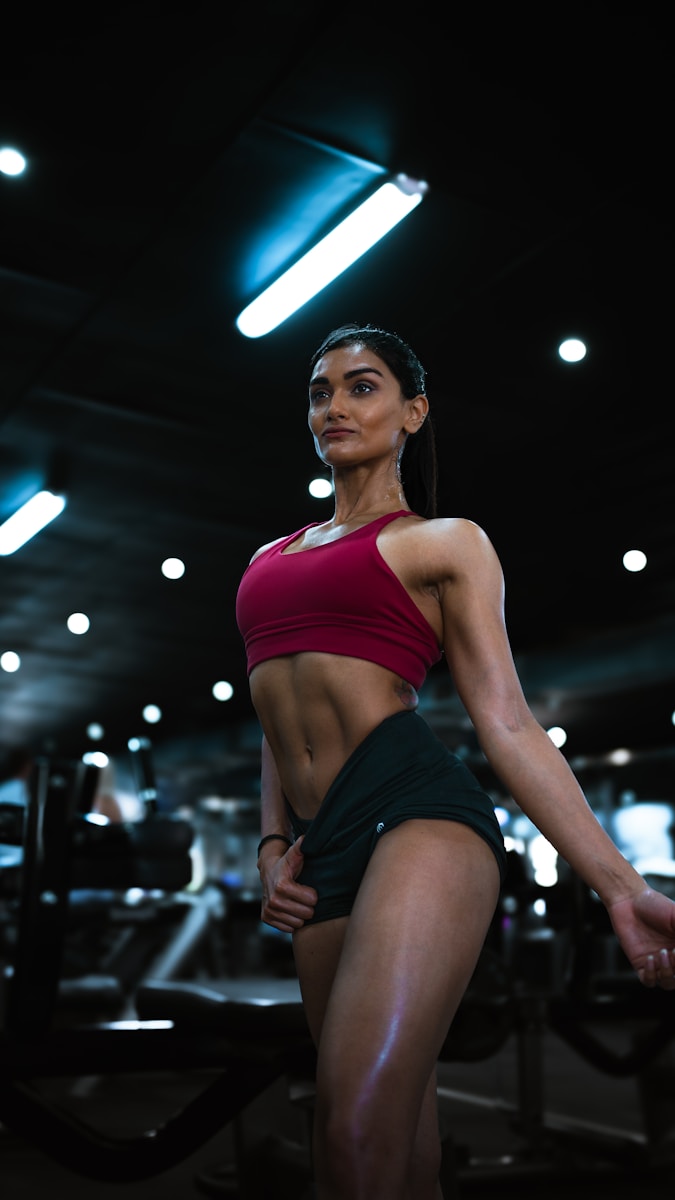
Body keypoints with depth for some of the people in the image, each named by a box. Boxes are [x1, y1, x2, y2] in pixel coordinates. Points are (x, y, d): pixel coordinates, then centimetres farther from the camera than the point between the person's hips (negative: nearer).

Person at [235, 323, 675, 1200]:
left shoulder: (445, 542, 8)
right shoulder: (270, 560, 25)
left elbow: (506, 723, 1)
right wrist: (273, 848, 9)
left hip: (417, 810, -6)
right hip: (323, 844, 6)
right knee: (394, 1129, 10)